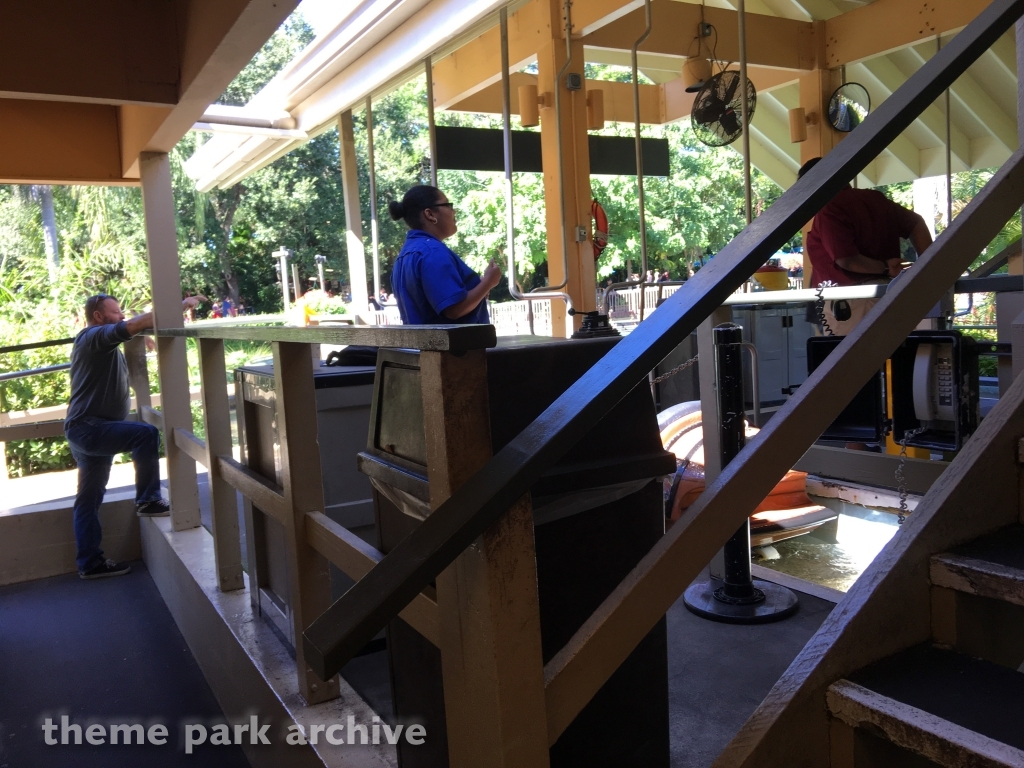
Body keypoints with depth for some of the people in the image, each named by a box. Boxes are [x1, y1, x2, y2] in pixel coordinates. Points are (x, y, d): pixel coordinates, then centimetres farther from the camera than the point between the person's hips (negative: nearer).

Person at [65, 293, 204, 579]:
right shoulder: (94, 336, -13)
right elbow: (134, 325, -26)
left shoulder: (101, 345, 22)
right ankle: (147, 500, -17)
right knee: (146, 434, -28)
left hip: (87, 430, 11)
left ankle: (90, 562, 17)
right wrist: (181, 306, -27)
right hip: (89, 428, -11)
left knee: (90, 498, 12)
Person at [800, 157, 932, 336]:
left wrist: (884, 267, -7)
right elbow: (915, 223, 18)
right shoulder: (874, 198, 12)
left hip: (849, 302, -9)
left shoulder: (829, 210, -14)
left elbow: (846, 260, -22)